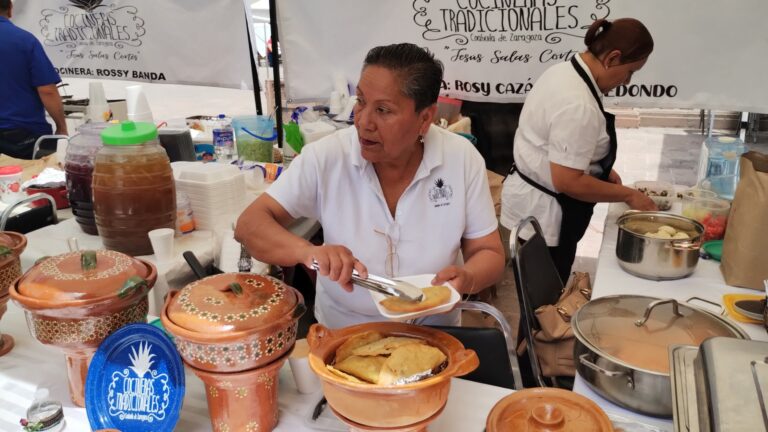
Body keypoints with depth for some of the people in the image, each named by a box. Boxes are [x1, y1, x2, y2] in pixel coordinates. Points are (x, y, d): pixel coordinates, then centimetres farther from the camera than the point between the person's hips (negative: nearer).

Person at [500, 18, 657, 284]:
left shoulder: (563, 72, 4)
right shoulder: (579, 104, -28)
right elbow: (567, 182, -27)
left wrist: (601, 170, 11)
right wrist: (628, 195, -15)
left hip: (533, 203, 10)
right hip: (544, 215, -10)